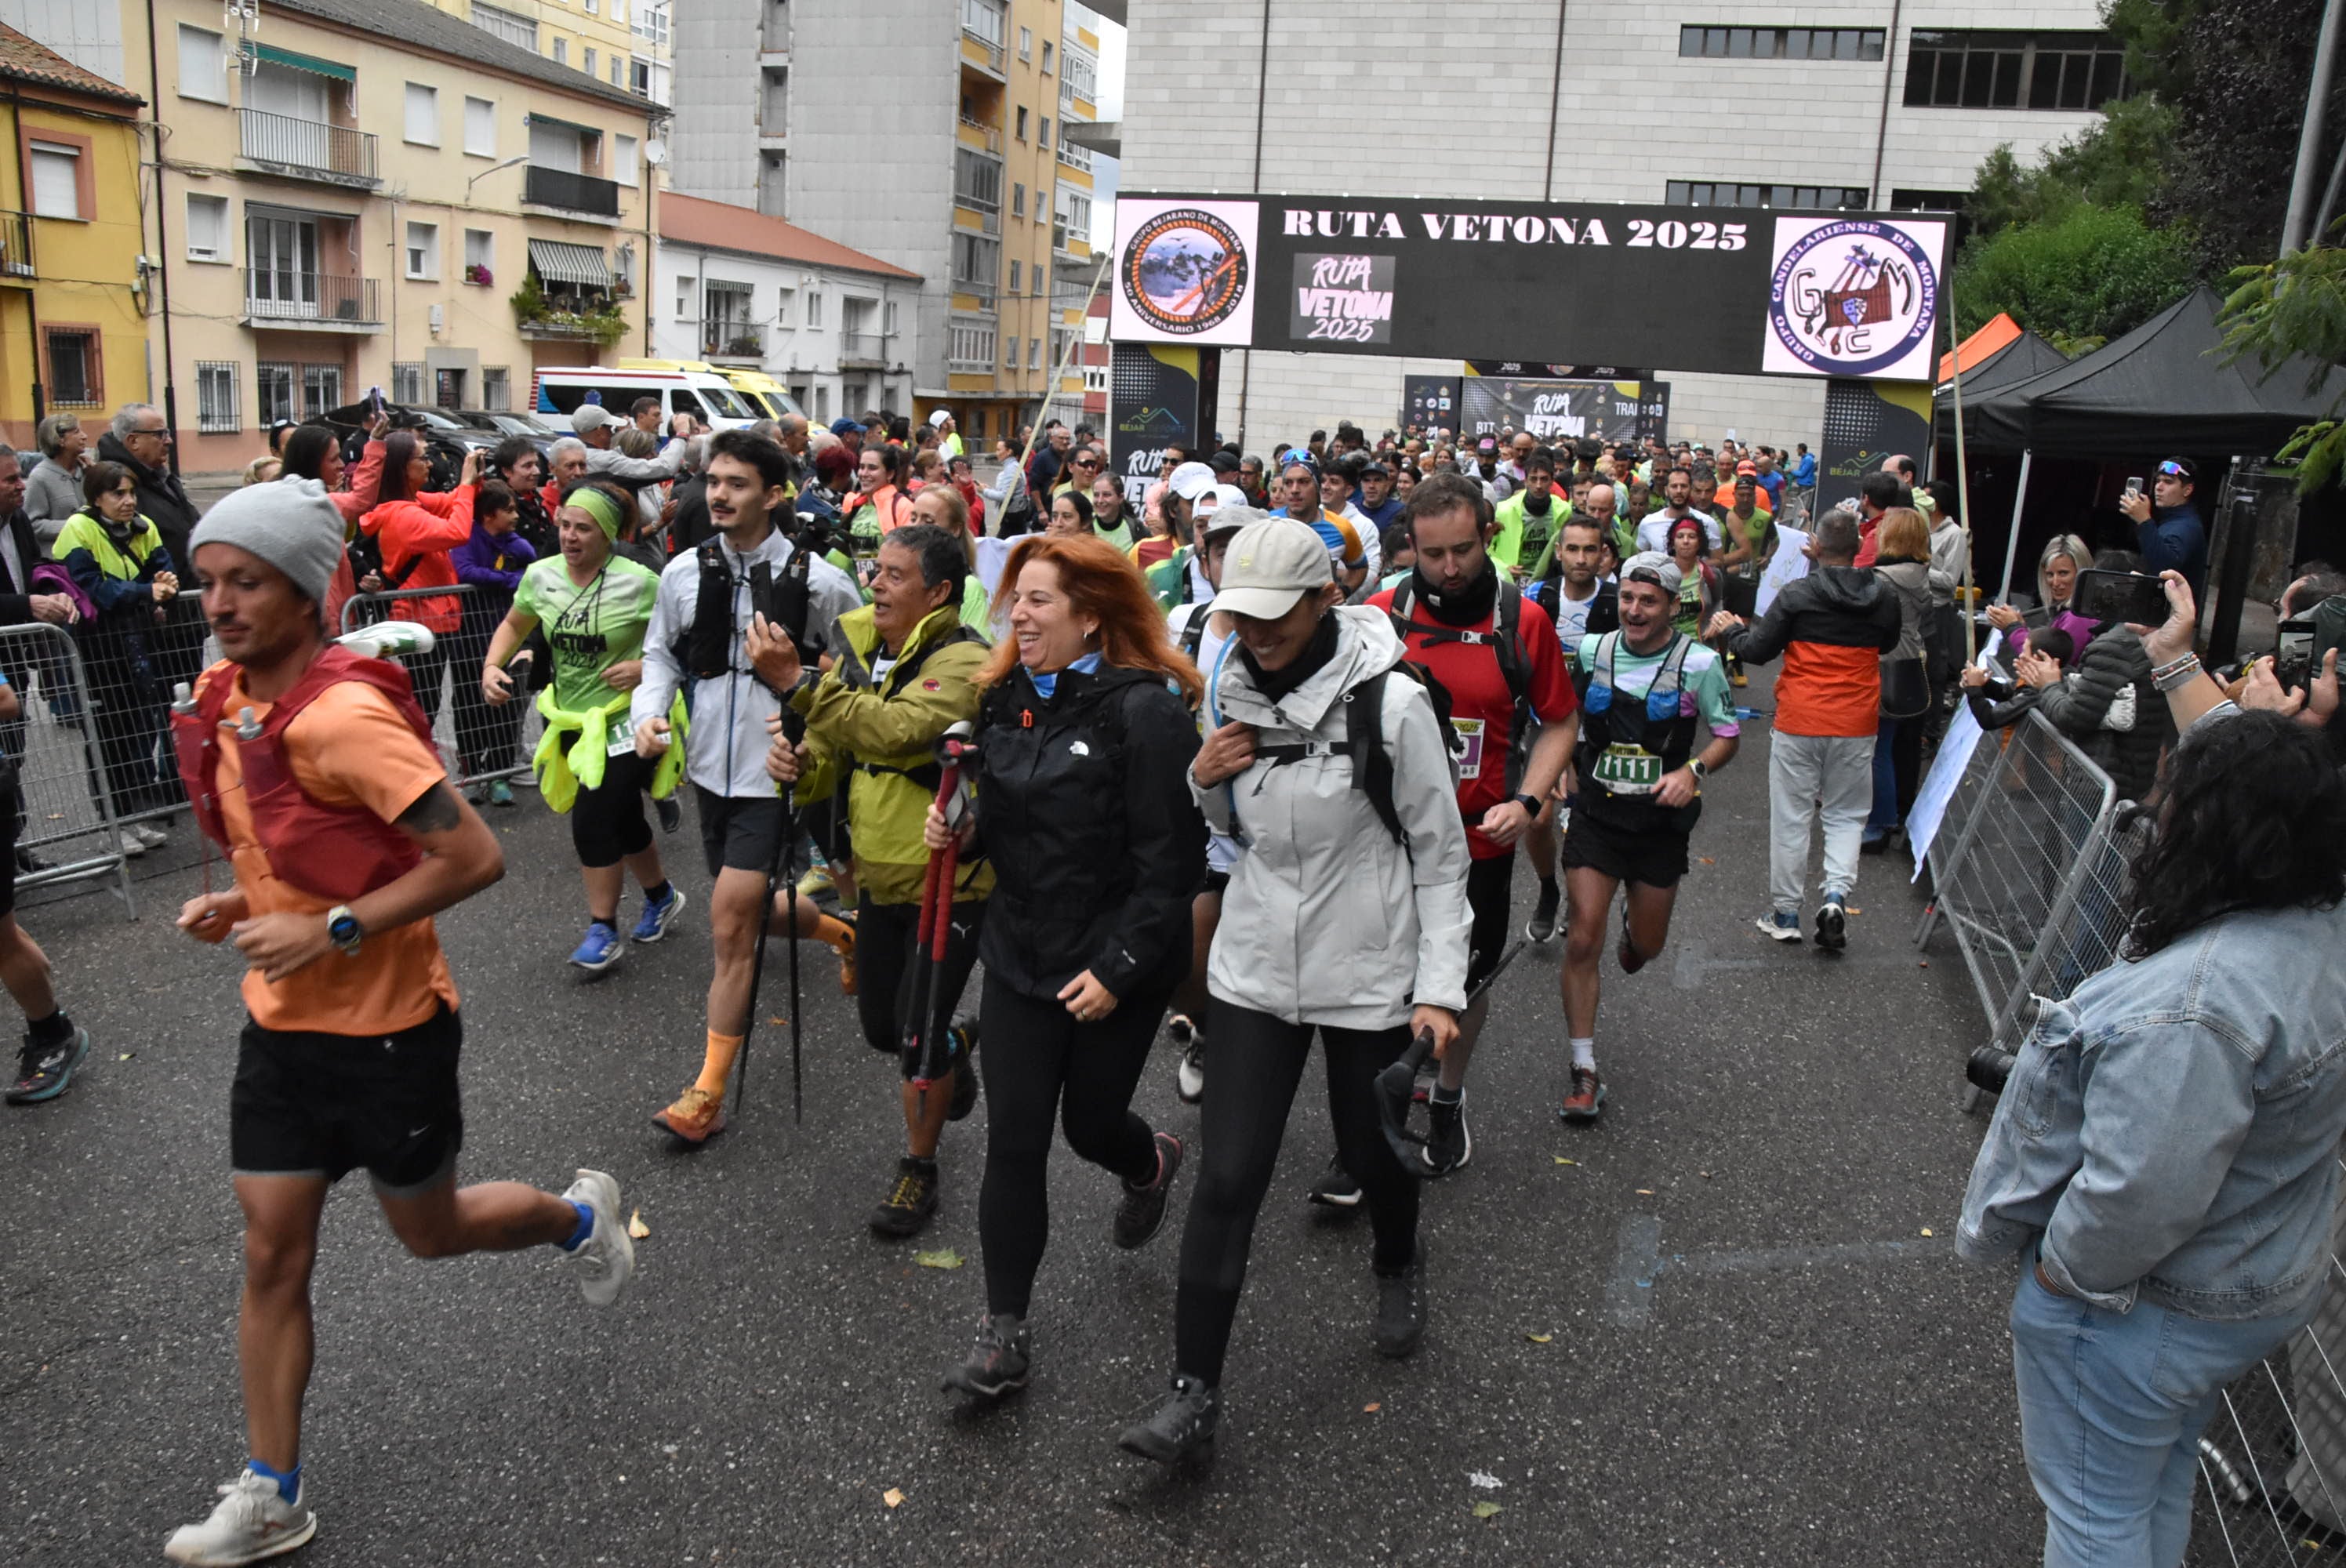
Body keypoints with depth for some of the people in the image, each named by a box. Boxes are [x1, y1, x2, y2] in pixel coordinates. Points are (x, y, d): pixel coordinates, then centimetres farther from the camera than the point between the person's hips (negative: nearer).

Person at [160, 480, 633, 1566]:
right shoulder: (226, 701, 1)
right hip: (281, 1019, 7)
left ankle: (578, 1216, 44)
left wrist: (330, 930, -26)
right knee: (271, 1253, 10)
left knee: (430, 1231, 14)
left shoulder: (344, 716, -25)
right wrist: (245, 904, -1)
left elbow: (474, 858, -27)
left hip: (387, 1026, -7)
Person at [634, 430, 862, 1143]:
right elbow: (661, 654, 13)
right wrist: (650, 713, -4)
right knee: (752, 911, 21)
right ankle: (844, 934, 54)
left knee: (731, 926, -9)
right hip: (711, 768, 6)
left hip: (774, 773, -5)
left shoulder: (818, 581, -12)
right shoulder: (683, 573, 0)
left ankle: (708, 1093, 3)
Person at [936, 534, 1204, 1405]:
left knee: (1090, 1122, 12)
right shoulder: (1006, 699, 5)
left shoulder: (1146, 710, -17)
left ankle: (1151, 1162, 51)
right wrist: (963, 831, -3)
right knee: (1013, 1139, 3)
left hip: (1119, 966, -5)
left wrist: (1119, 968, -20)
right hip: (1019, 955, 5)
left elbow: (1173, 860, -17)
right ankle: (1005, 1330, 16)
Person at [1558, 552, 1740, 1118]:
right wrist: (1566, 770, 5)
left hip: (1660, 822, 0)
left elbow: (1727, 734, 2)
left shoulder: (1699, 663, -8)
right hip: (1596, 815, 0)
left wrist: (1693, 771, -16)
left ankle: (1633, 928, 55)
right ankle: (1584, 1074, 0)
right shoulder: (1592, 651, -2)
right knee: (1582, 944, -9)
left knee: (1647, 947, 14)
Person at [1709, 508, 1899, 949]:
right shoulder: (1883, 597, -1)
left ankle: (1785, 913, 15)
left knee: (1791, 817, 7)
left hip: (1799, 723, -2)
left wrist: (1730, 630, 13)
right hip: (1856, 726, 2)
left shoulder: (1797, 593, -11)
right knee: (1846, 815, 14)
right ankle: (1836, 893, -6)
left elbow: (1757, 650, -7)